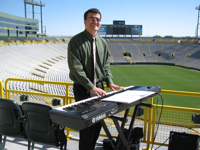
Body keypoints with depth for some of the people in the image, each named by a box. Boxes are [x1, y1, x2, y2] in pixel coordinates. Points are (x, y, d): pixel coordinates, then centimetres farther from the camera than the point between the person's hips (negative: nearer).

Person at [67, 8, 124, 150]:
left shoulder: (102, 42, 9)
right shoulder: (76, 41, -10)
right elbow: (76, 68, -16)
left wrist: (110, 82, -1)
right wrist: (91, 87, -21)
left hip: (99, 87, 6)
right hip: (83, 89, -6)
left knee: (98, 122, 11)